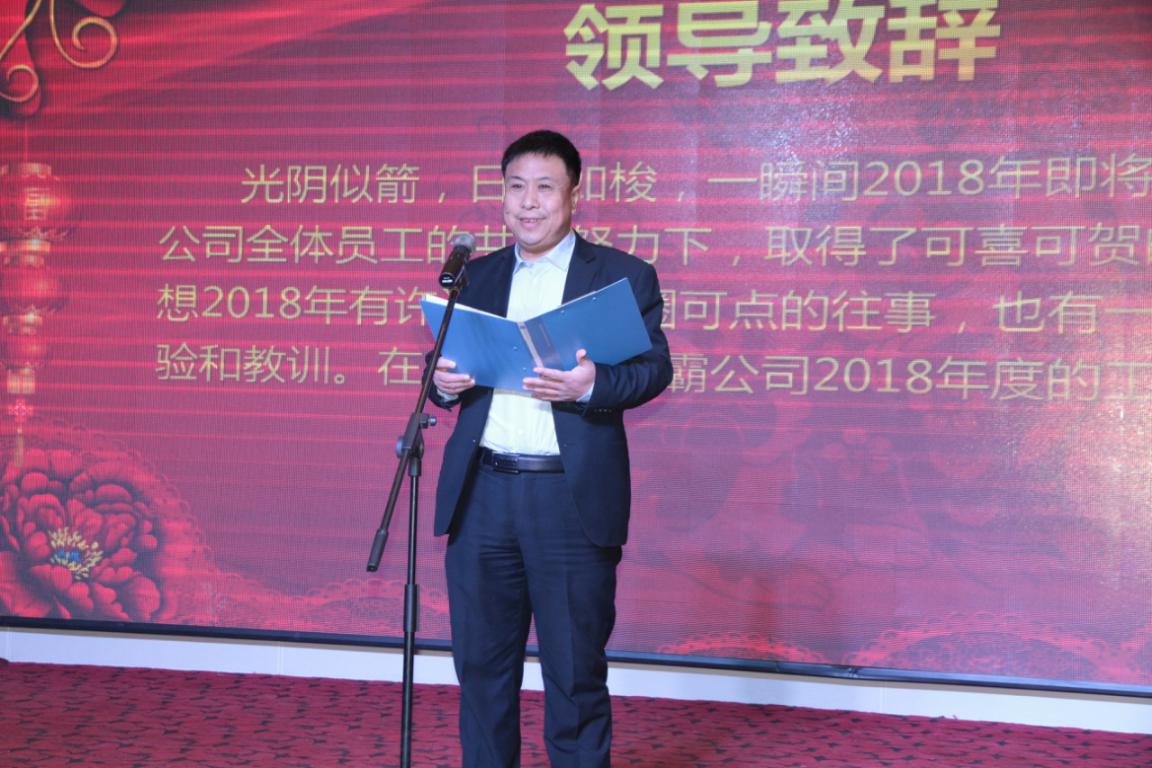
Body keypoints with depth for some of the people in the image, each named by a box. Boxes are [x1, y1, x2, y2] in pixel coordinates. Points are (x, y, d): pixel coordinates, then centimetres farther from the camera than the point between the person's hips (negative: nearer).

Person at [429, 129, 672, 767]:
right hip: (480, 494, 4)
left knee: (574, 672, 3)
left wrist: (591, 384, -22)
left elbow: (654, 368, -4)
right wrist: (444, 382, -5)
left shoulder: (624, 276, 3)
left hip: (571, 499, -4)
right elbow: (451, 364, 18)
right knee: (481, 664, 10)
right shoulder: (477, 276, 16)